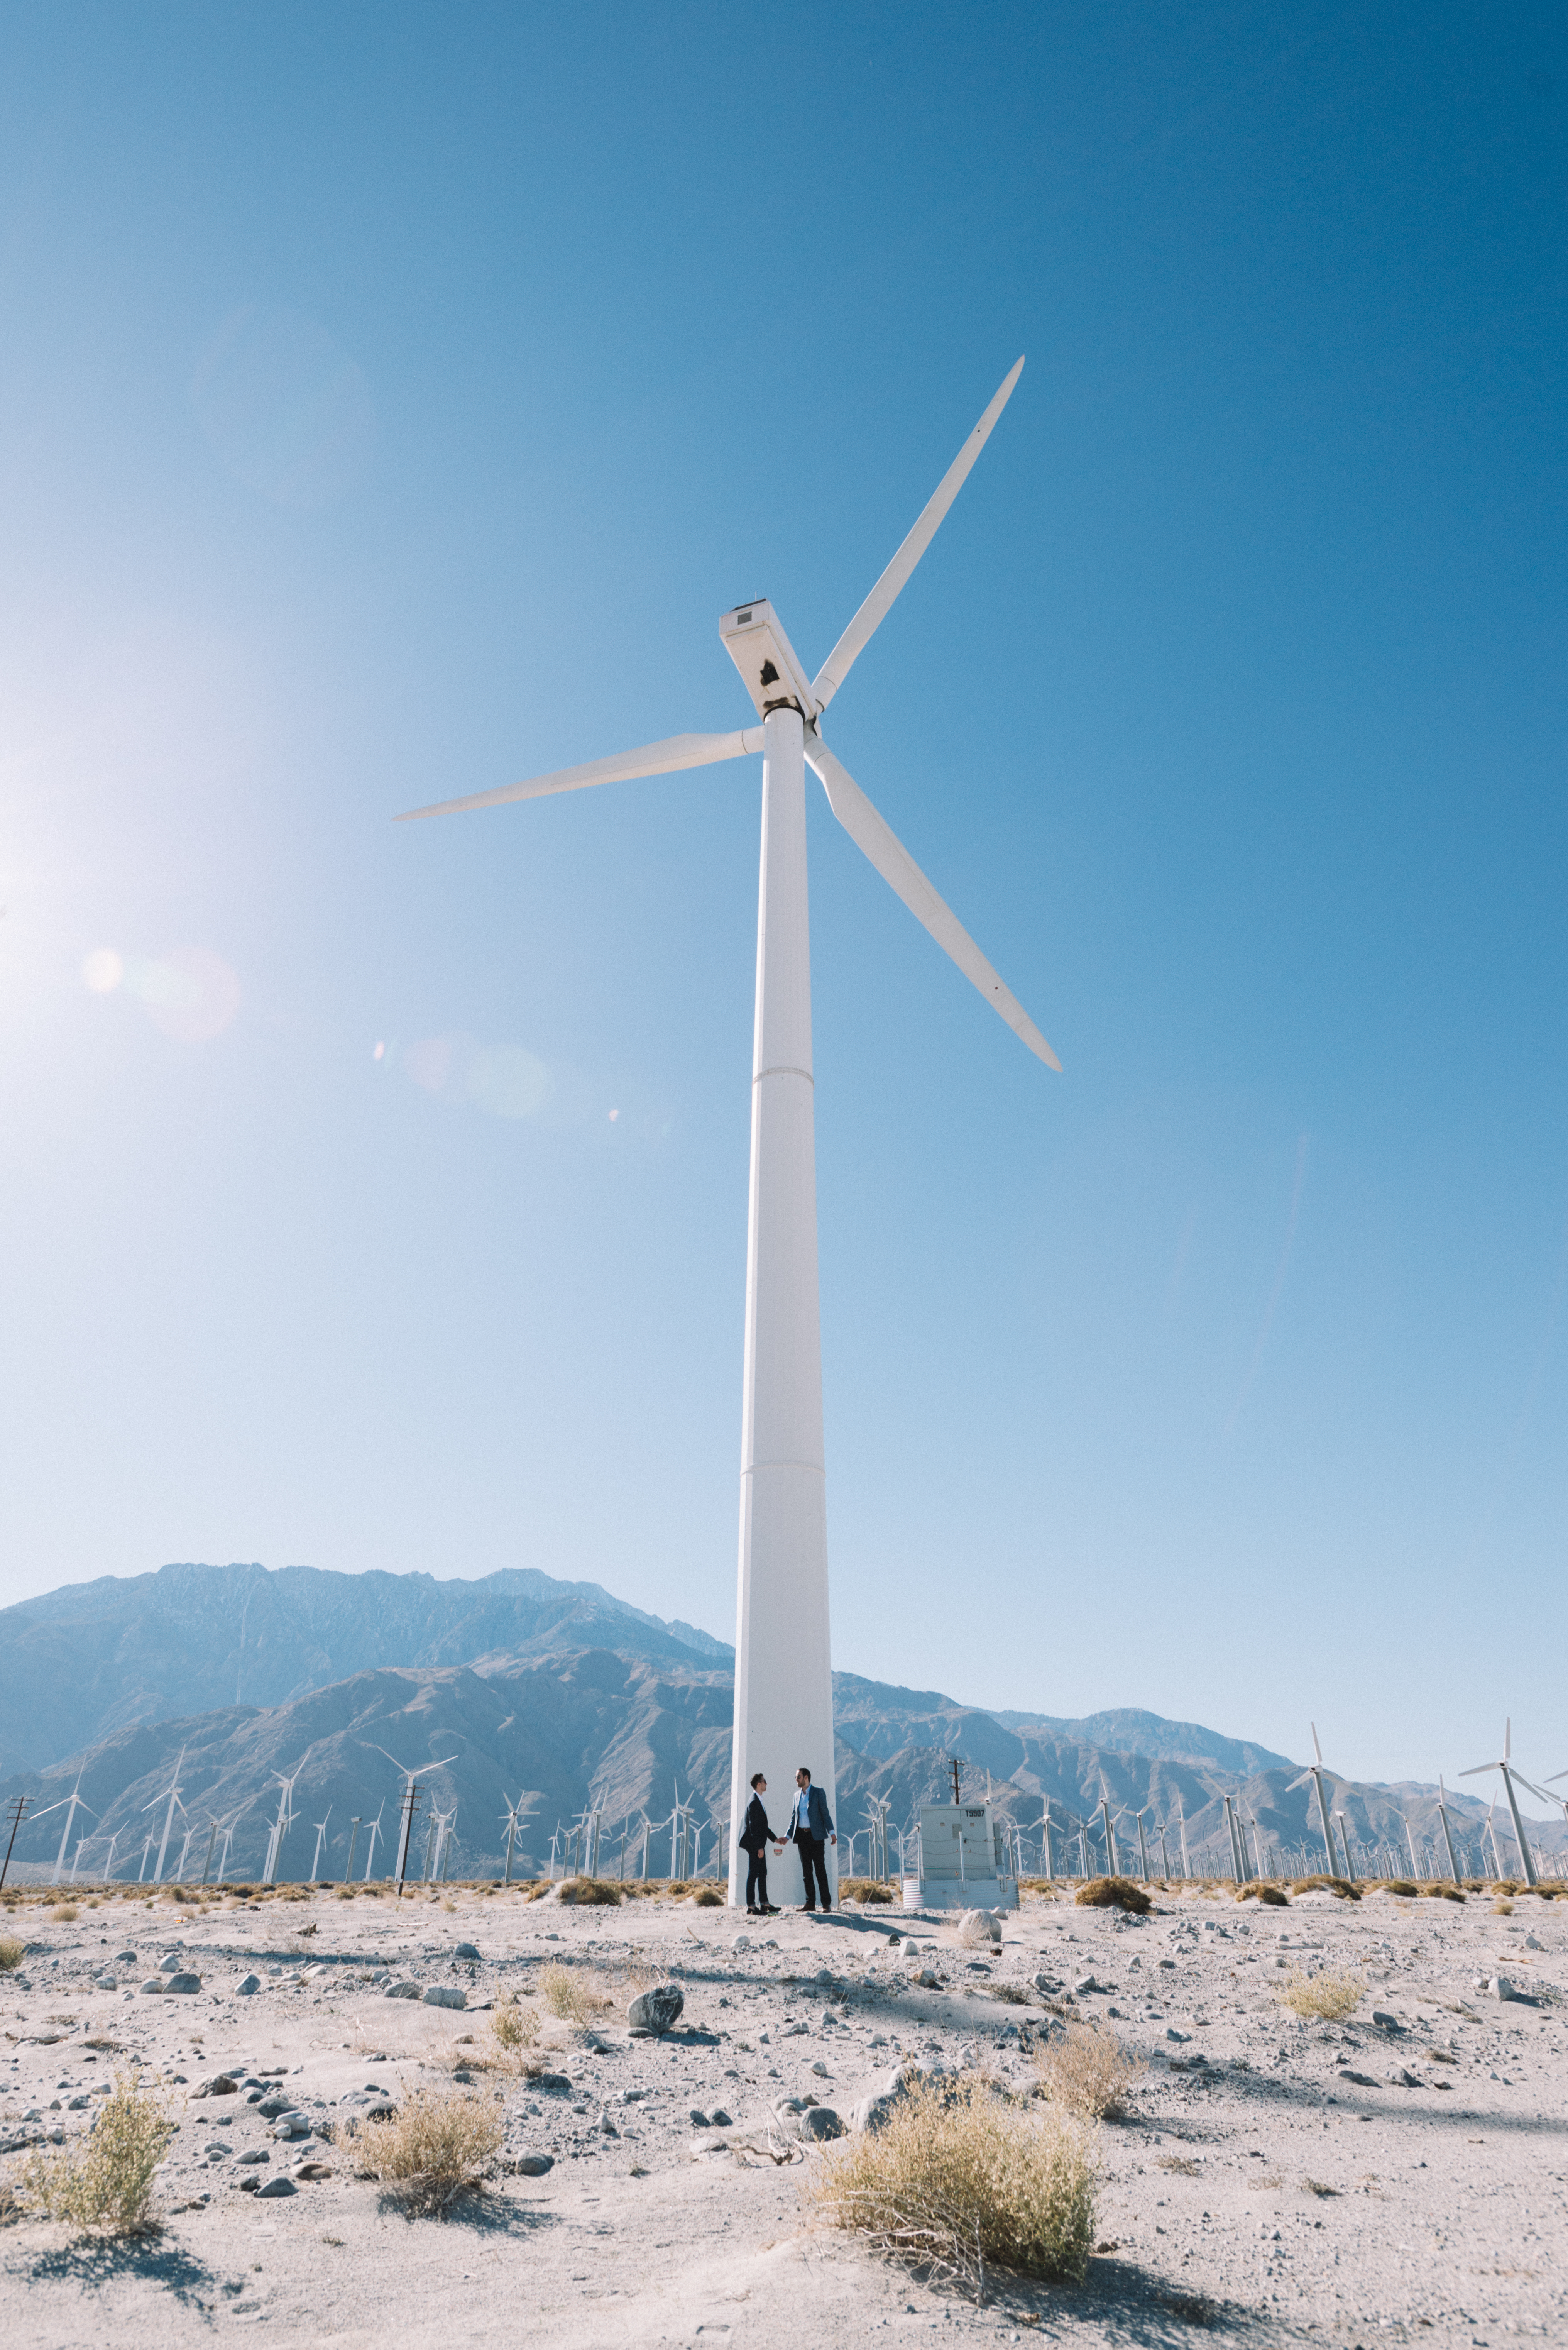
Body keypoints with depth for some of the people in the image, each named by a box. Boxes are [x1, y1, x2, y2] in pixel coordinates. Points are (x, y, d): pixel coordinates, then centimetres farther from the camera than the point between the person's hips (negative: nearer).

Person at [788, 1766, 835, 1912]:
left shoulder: (818, 1792, -1)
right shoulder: (797, 1796, 16)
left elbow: (825, 1813, -5)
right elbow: (794, 1817, 18)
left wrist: (832, 1832, -12)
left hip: (816, 1835, -5)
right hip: (802, 1836, 6)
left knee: (820, 1869, -6)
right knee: (807, 1870, 6)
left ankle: (826, 1903, -2)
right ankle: (810, 1902, 11)